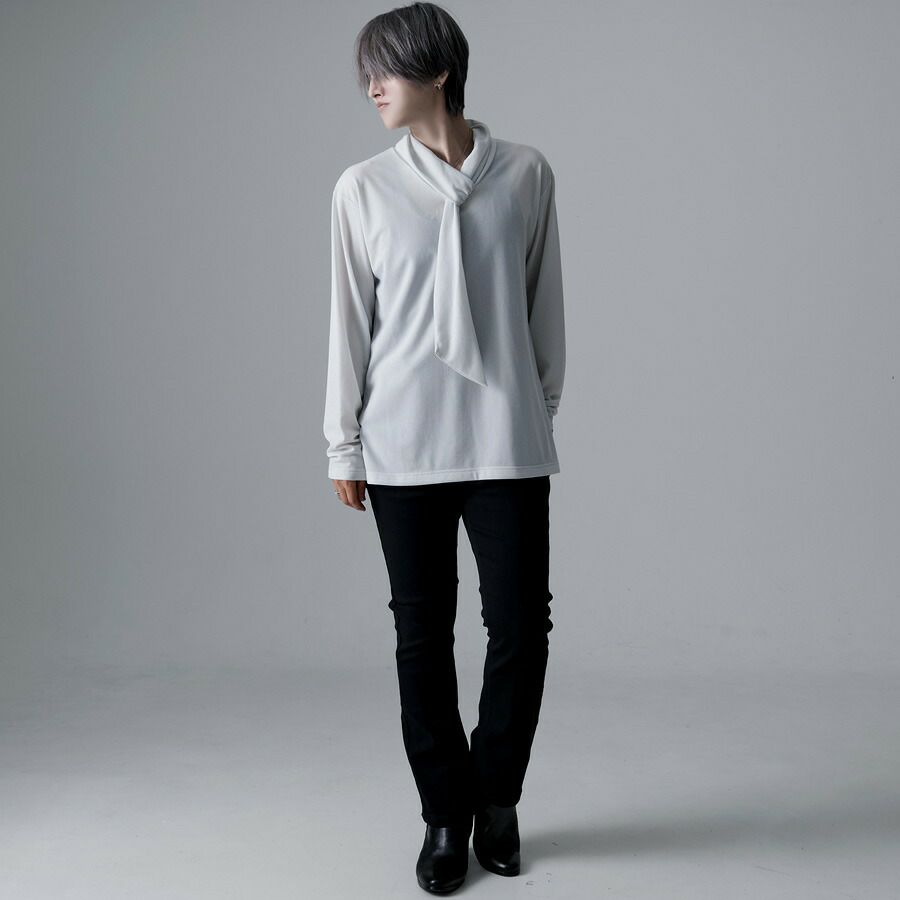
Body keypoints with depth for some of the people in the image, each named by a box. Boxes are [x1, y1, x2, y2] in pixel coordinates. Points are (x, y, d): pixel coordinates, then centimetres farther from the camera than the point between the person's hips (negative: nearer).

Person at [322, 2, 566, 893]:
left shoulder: (525, 174, 3)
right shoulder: (364, 188, 4)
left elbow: (543, 302, 9)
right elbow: (350, 319, 5)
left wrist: (543, 406, 11)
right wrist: (343, 443, 5)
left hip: (506, 442, 0)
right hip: (402, 444, 1)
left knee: (521, 627, 1)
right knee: (423, 633, 7)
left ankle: (496, 796, 27)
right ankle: (446, 813, 25)